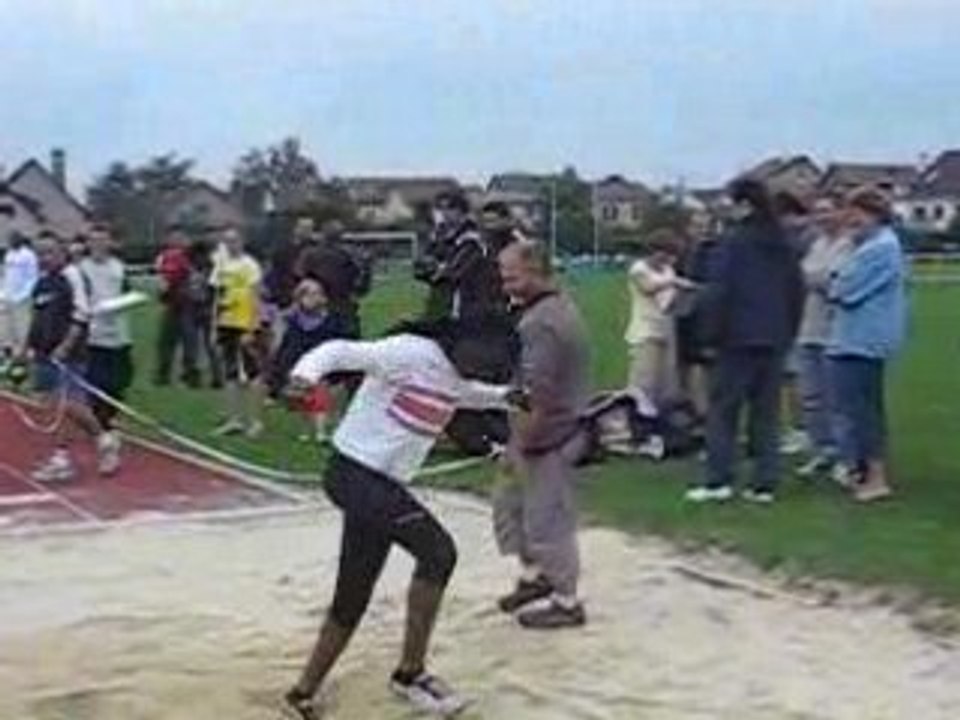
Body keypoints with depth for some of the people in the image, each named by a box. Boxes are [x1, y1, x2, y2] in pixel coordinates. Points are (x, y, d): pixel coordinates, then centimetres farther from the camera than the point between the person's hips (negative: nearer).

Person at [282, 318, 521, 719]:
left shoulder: (453, 375, 11)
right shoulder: (410, 353, -16)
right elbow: (340, 352, -21)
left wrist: (505, 396, 19)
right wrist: (306, 373, -41)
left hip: (382, 486, 9)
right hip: (355, 475, -9)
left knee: (352, 601, 12)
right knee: (438, 551, -20)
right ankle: (411, 672, -8)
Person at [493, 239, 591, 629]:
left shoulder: (540, 324, -24)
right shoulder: (561, 306, 10)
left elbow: (537, 397, -27)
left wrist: (519, 444, -19)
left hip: (546, 437, -10)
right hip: (558, 428, 11)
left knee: (547, 521, 2)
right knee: (510, 503, 21)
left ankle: (566, 603, 16)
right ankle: (534, 576, 32)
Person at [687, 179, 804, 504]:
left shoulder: (734, 243, -10)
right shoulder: (784, 246, 10)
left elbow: (719, 292, -13)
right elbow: (797, 292, 14)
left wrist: (713, 334, -5)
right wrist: (788, 334, 18)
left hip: (738, 340, -6)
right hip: (774, 341, 6)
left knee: (723, 408, 1)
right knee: (766, 412, 8)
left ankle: (718, 480, -3)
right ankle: (764, 483, 8)